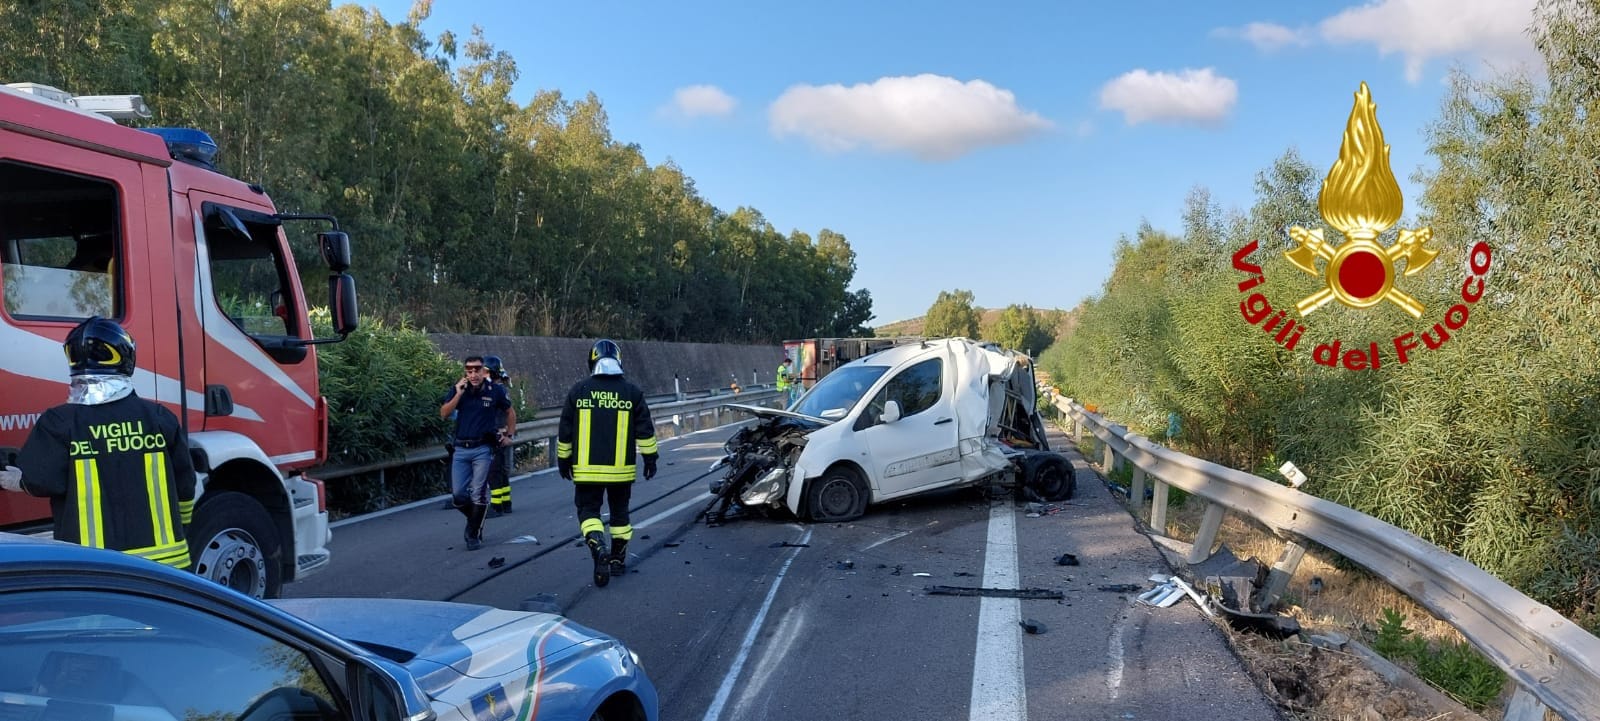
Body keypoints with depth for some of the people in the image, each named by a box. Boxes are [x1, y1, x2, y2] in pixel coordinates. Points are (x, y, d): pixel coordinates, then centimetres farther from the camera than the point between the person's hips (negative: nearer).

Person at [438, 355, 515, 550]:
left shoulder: (494, 391, -2)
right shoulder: (458, 389, 2)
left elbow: (510, 412, 14)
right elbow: (443, 413, -8)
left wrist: (509, 435, 16)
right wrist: (458, 394, -16)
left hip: (483, 448, -2)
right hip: (461, 448, 2)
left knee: (478, 494, -3)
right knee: (458, 494, 1)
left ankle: (474, 534, 9)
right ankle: (474, 519, 29)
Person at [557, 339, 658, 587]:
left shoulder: (578, 391, -2)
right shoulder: (632, 392, -2)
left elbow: (564, 432, 3)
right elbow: (645, 430, 0)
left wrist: (563, 460, 12)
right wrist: (650, 458, 9)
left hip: (586, 469, -1)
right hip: (621, 468, 1)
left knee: (588, 511, 4)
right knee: (619, 511, 16)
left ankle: (599, 549, -21)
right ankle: (618, 559, 23)